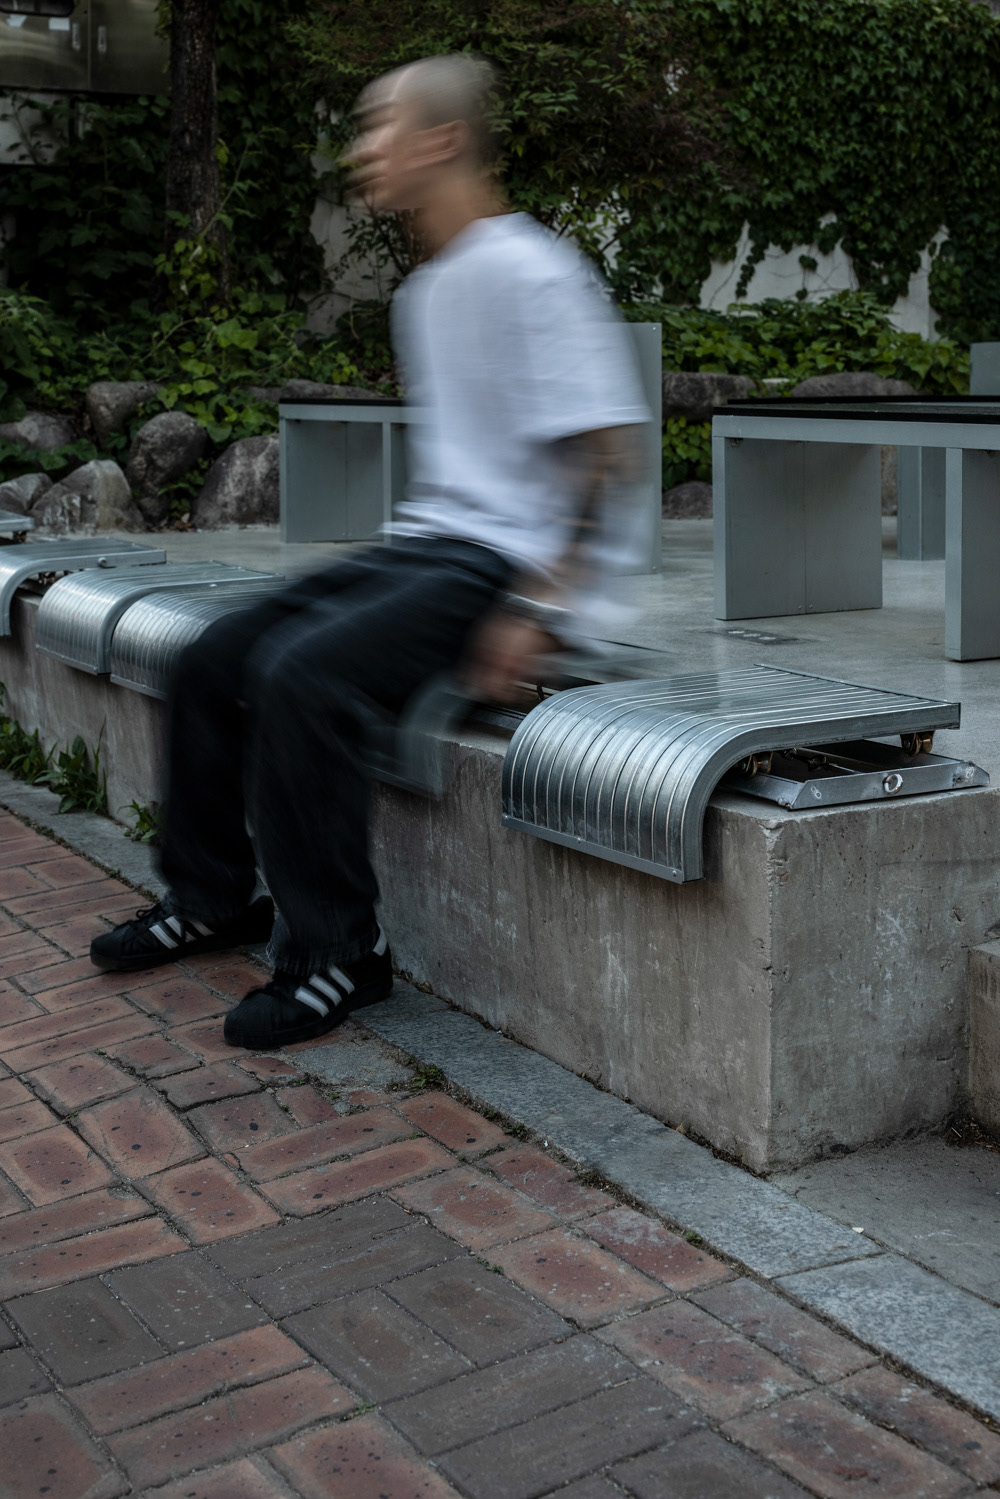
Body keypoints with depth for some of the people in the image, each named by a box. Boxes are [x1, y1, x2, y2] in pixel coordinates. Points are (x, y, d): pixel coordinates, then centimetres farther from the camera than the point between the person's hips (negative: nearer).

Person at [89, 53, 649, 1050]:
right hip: (420, 546, 10)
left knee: (301, 674, -28)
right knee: (214, 660, 3)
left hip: (499, 563, -9)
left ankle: (335, 952, -15)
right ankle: (214, 899, 19)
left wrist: (538, 609, -22)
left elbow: (605, 453, -18)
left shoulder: (525, 272, -13)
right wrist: (404, 554, 15)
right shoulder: (425, 291, 17)